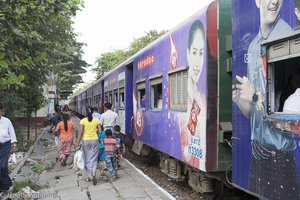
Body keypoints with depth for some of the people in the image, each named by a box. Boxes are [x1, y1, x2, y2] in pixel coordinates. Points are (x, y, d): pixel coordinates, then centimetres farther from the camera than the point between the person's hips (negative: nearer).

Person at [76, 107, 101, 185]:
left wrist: (78, 144, -3)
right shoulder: (97, 120, -2)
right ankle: (93, 174, -13)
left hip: (86, 140, 0)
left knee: (87, 159, 12)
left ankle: (88, 176, 20)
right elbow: (100, 131, -6)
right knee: (94, 158, 8)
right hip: (94, 140, 1)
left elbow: (81, 133, -8)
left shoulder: (83, 121, -6)